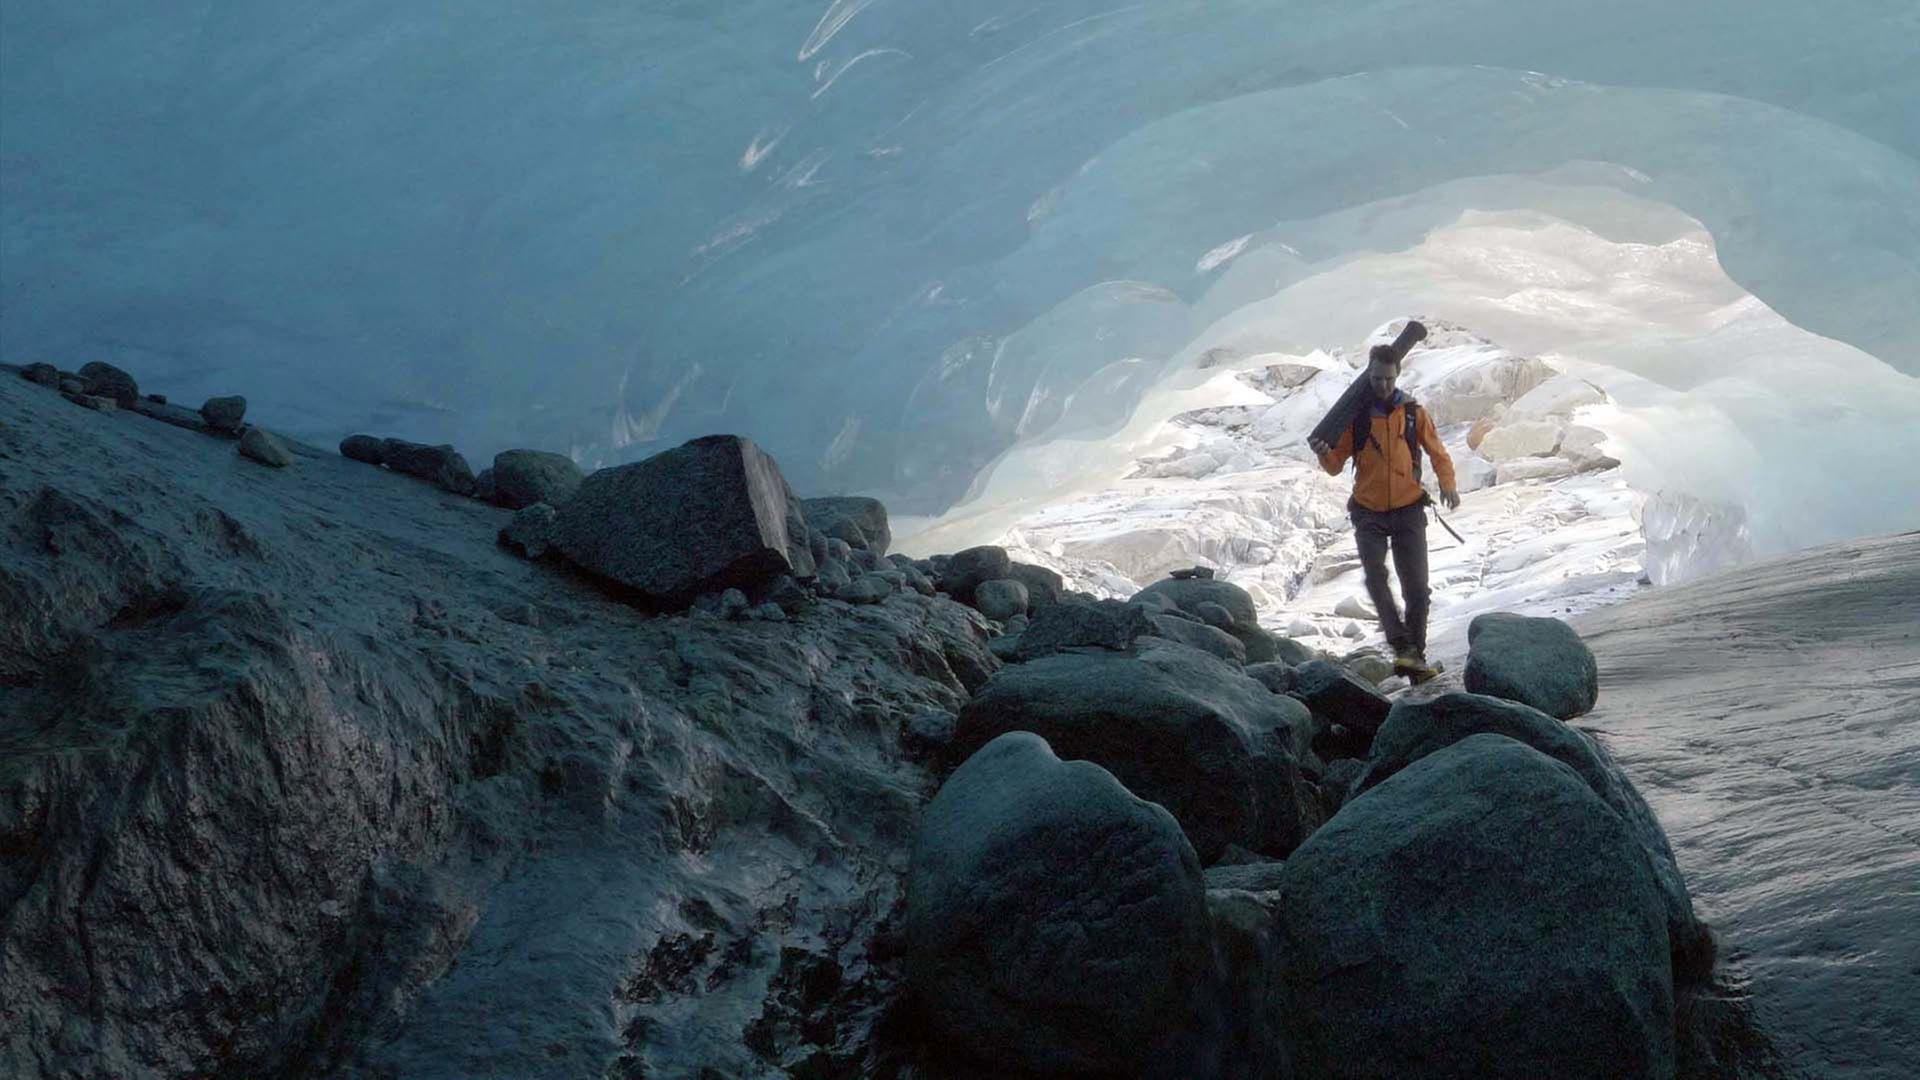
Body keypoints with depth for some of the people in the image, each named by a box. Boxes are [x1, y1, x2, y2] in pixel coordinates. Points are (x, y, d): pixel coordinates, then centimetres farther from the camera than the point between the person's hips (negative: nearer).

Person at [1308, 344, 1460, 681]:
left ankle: (1417, 656, 9)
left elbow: (1437, 452, 7)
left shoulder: (1413, 412, 2)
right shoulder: (1355, 414, 1)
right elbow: (1337, 465, 2)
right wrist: (1324, 454, -21)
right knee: (1375, 577, -23)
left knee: (1417, 589, -1)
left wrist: (1447, 484, -11)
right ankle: (1402, 646, -23)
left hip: (1408, 512, 1)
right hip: (1369, 514, -1)